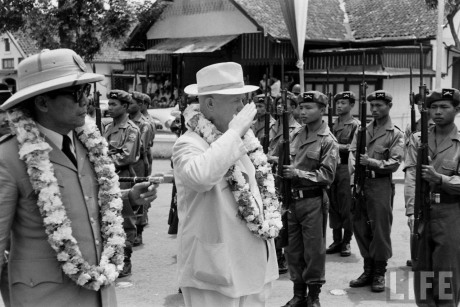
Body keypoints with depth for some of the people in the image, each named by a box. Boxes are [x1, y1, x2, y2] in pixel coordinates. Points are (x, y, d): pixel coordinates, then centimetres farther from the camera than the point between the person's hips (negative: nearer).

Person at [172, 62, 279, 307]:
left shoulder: (243, 141, 11)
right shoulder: (188, 144, -15)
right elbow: (200, 176, -38)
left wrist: (270, 221, 12)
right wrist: (234, 132, -27)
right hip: (215, 271, -8)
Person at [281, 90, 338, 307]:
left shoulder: (328, 141, -8)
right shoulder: (296, 134, 9)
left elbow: (327, 175, -14)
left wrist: (298, 173, -21)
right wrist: (283, 169, -2)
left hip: (313, 201, -6)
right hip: (291, 198, 6)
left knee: (313, 251, 4)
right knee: (292, 250, 12)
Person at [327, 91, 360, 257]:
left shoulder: (355, 125, -2)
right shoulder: (333, 124, 16)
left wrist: (339, 146, -16)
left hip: (346, 169, -6)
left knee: (347, 207, -2)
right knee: (333, 206, 8)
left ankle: (346, 242, 7)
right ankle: (336, 240, 18)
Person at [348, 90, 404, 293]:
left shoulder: (395, 134, 2)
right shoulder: (362, 130, 14)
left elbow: (394, 163, -8)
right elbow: (352, 154, 4)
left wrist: (372, 162, -22)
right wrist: (354, 180, -11)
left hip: (381, 185, -4)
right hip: (360, 183, 4)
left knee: (380, 229, -1)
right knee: (360, 228, 9)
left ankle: (379, 273, 11)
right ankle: (368, 270, 22)